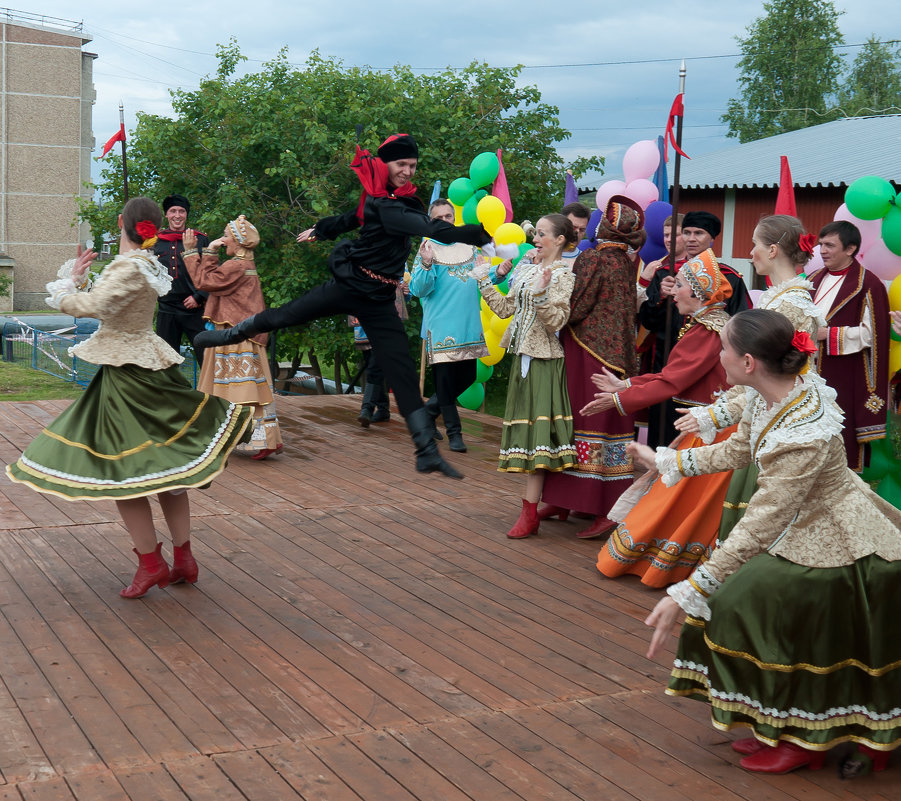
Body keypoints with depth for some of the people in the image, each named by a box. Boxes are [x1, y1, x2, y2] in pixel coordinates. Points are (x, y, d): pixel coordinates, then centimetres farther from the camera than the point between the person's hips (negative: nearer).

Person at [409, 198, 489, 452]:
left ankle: (428, 411, 30)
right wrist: (426, 264, -26)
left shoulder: (468, 247, 11)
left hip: (469, 325, 5)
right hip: (441, 327, -5)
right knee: (445, 379, 0)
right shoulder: (427, 250, -3)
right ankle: (454, 433, 10)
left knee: (467, 377, 11)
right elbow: (418, 290, -10)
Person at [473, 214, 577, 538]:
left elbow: (557, 321, -17)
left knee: (535, 428, -10)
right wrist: (485, 281, 14)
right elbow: (505, 308, 16)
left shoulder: (563, 274, -9)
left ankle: (530, 513, -8)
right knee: (528, 431, 9)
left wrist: (540, 294, -30)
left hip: (544, 359, -8)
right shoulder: (527, 269, 13)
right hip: (523, 356, 8)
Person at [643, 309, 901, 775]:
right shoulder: (770, 397, -7)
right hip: (810, 531, 9)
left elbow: (758, 529, -34)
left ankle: (802, 741, 15)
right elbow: (736, 451, 12)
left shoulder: (802, 436, -34)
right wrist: (664, 461, 18)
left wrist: (686, 596, -33)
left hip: (840, 549, -9)